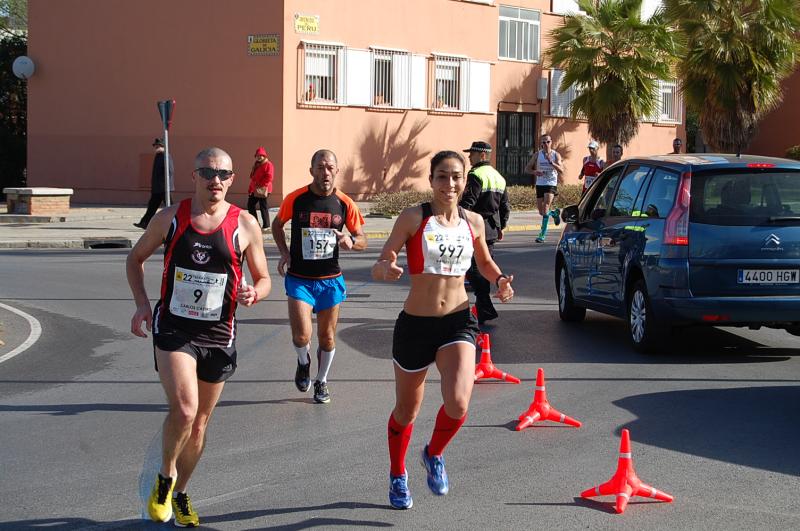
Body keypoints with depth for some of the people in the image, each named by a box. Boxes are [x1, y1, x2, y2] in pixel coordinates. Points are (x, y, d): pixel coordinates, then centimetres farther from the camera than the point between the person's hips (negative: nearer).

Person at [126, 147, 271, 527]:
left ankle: (180, 494, 34)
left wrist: (253, 293, -17)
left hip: (218, 335, 2)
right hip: (173, 328, -2)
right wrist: (142, 304, -2)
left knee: (200, 422, 12)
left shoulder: (245, 225, -3)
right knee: (184, 410, -22)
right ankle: (166, 475, 6)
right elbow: (136, 258, 12)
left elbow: (263, 279, 7)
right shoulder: (170, 218, -2)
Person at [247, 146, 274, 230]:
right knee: (250, 204, 11)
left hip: (263, 190, -9)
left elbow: (269, 177, -18)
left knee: (263, 207, -6)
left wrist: (260, 185, -19)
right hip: (254, 190, 9)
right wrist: (250, 189, 18)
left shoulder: (268, 165, -9)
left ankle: (266, 225, 1)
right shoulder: (256, 165, 19)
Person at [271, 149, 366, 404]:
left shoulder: (344, 203, -5)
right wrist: (284, 253, -3)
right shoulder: (296, 199, -9)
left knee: (327, 336, 10)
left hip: (330, 279, 2)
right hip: (299, 278, -2)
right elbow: (277, 224, 11)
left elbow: (362, 239, 5)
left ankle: (321, 381, 34)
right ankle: (303, 362, 19)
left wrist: (351, 241, -19)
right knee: (301, 336, -15)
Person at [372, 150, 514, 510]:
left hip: (458, 322, 2)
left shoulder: (473, 222, 4)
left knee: (458, 403, -21)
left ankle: (434, 454, 12)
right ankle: (397, 476, 41)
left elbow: (485, 263, 23)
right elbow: (379, 267, -10)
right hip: (415, 324, -1)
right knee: (406, 411, 13)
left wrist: (500, 280, 2)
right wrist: (386, 268, -34)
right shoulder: (413, 218, -7)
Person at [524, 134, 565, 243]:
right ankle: (554, 213, 42)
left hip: (551, 184, -3)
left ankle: (543, 234, -17)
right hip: (540, 184, 3)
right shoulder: (537, 155, 4)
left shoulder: (556, 155, -2)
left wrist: (551, 162, -27)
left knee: (546, 206, -19)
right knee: (541, 211, 7)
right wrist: (534, 172, -17)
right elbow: (527, 169, 5)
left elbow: (561, 170, -14)